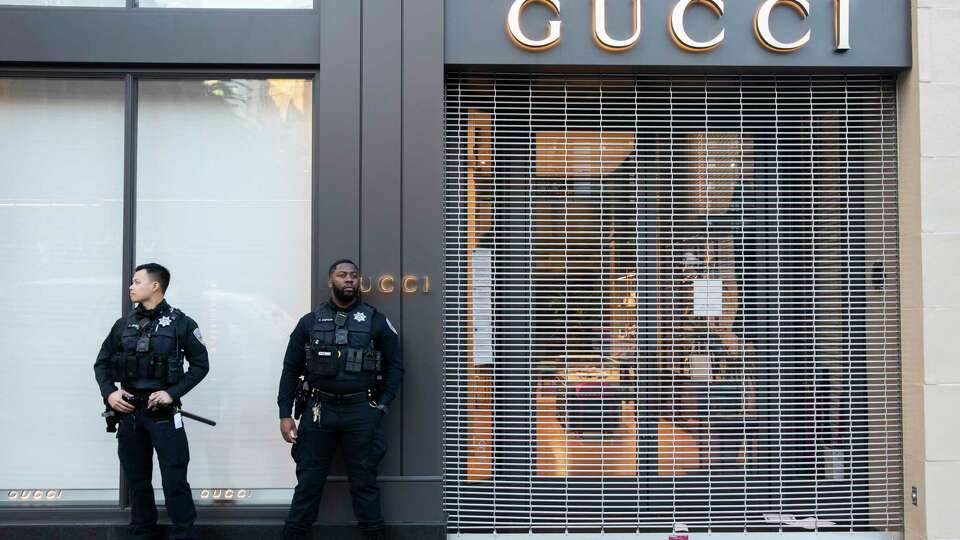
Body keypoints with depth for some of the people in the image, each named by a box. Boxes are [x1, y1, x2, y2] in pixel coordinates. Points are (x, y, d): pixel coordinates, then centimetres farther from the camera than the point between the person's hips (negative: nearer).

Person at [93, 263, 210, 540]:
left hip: (162, 412, -4)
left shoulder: (180, 323, -3)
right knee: (137, 479, 14)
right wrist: (109, 392, -2)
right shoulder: (123, 324, 9)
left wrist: (173, 393, -12)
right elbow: (102, 363, 15)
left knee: (175, 480, -4)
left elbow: (201, 364, -1)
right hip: (128, 412, 4)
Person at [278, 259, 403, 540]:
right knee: (308, 481, 6)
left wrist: (383, 405, -2)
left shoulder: (376, 321, 6)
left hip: (361, 413, -1)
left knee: (364, 481, 7)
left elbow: (395, 365, 7)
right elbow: (291, 368, 7)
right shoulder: (310, 322, 8)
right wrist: (285, 414, 0)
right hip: (318, 411, 1)